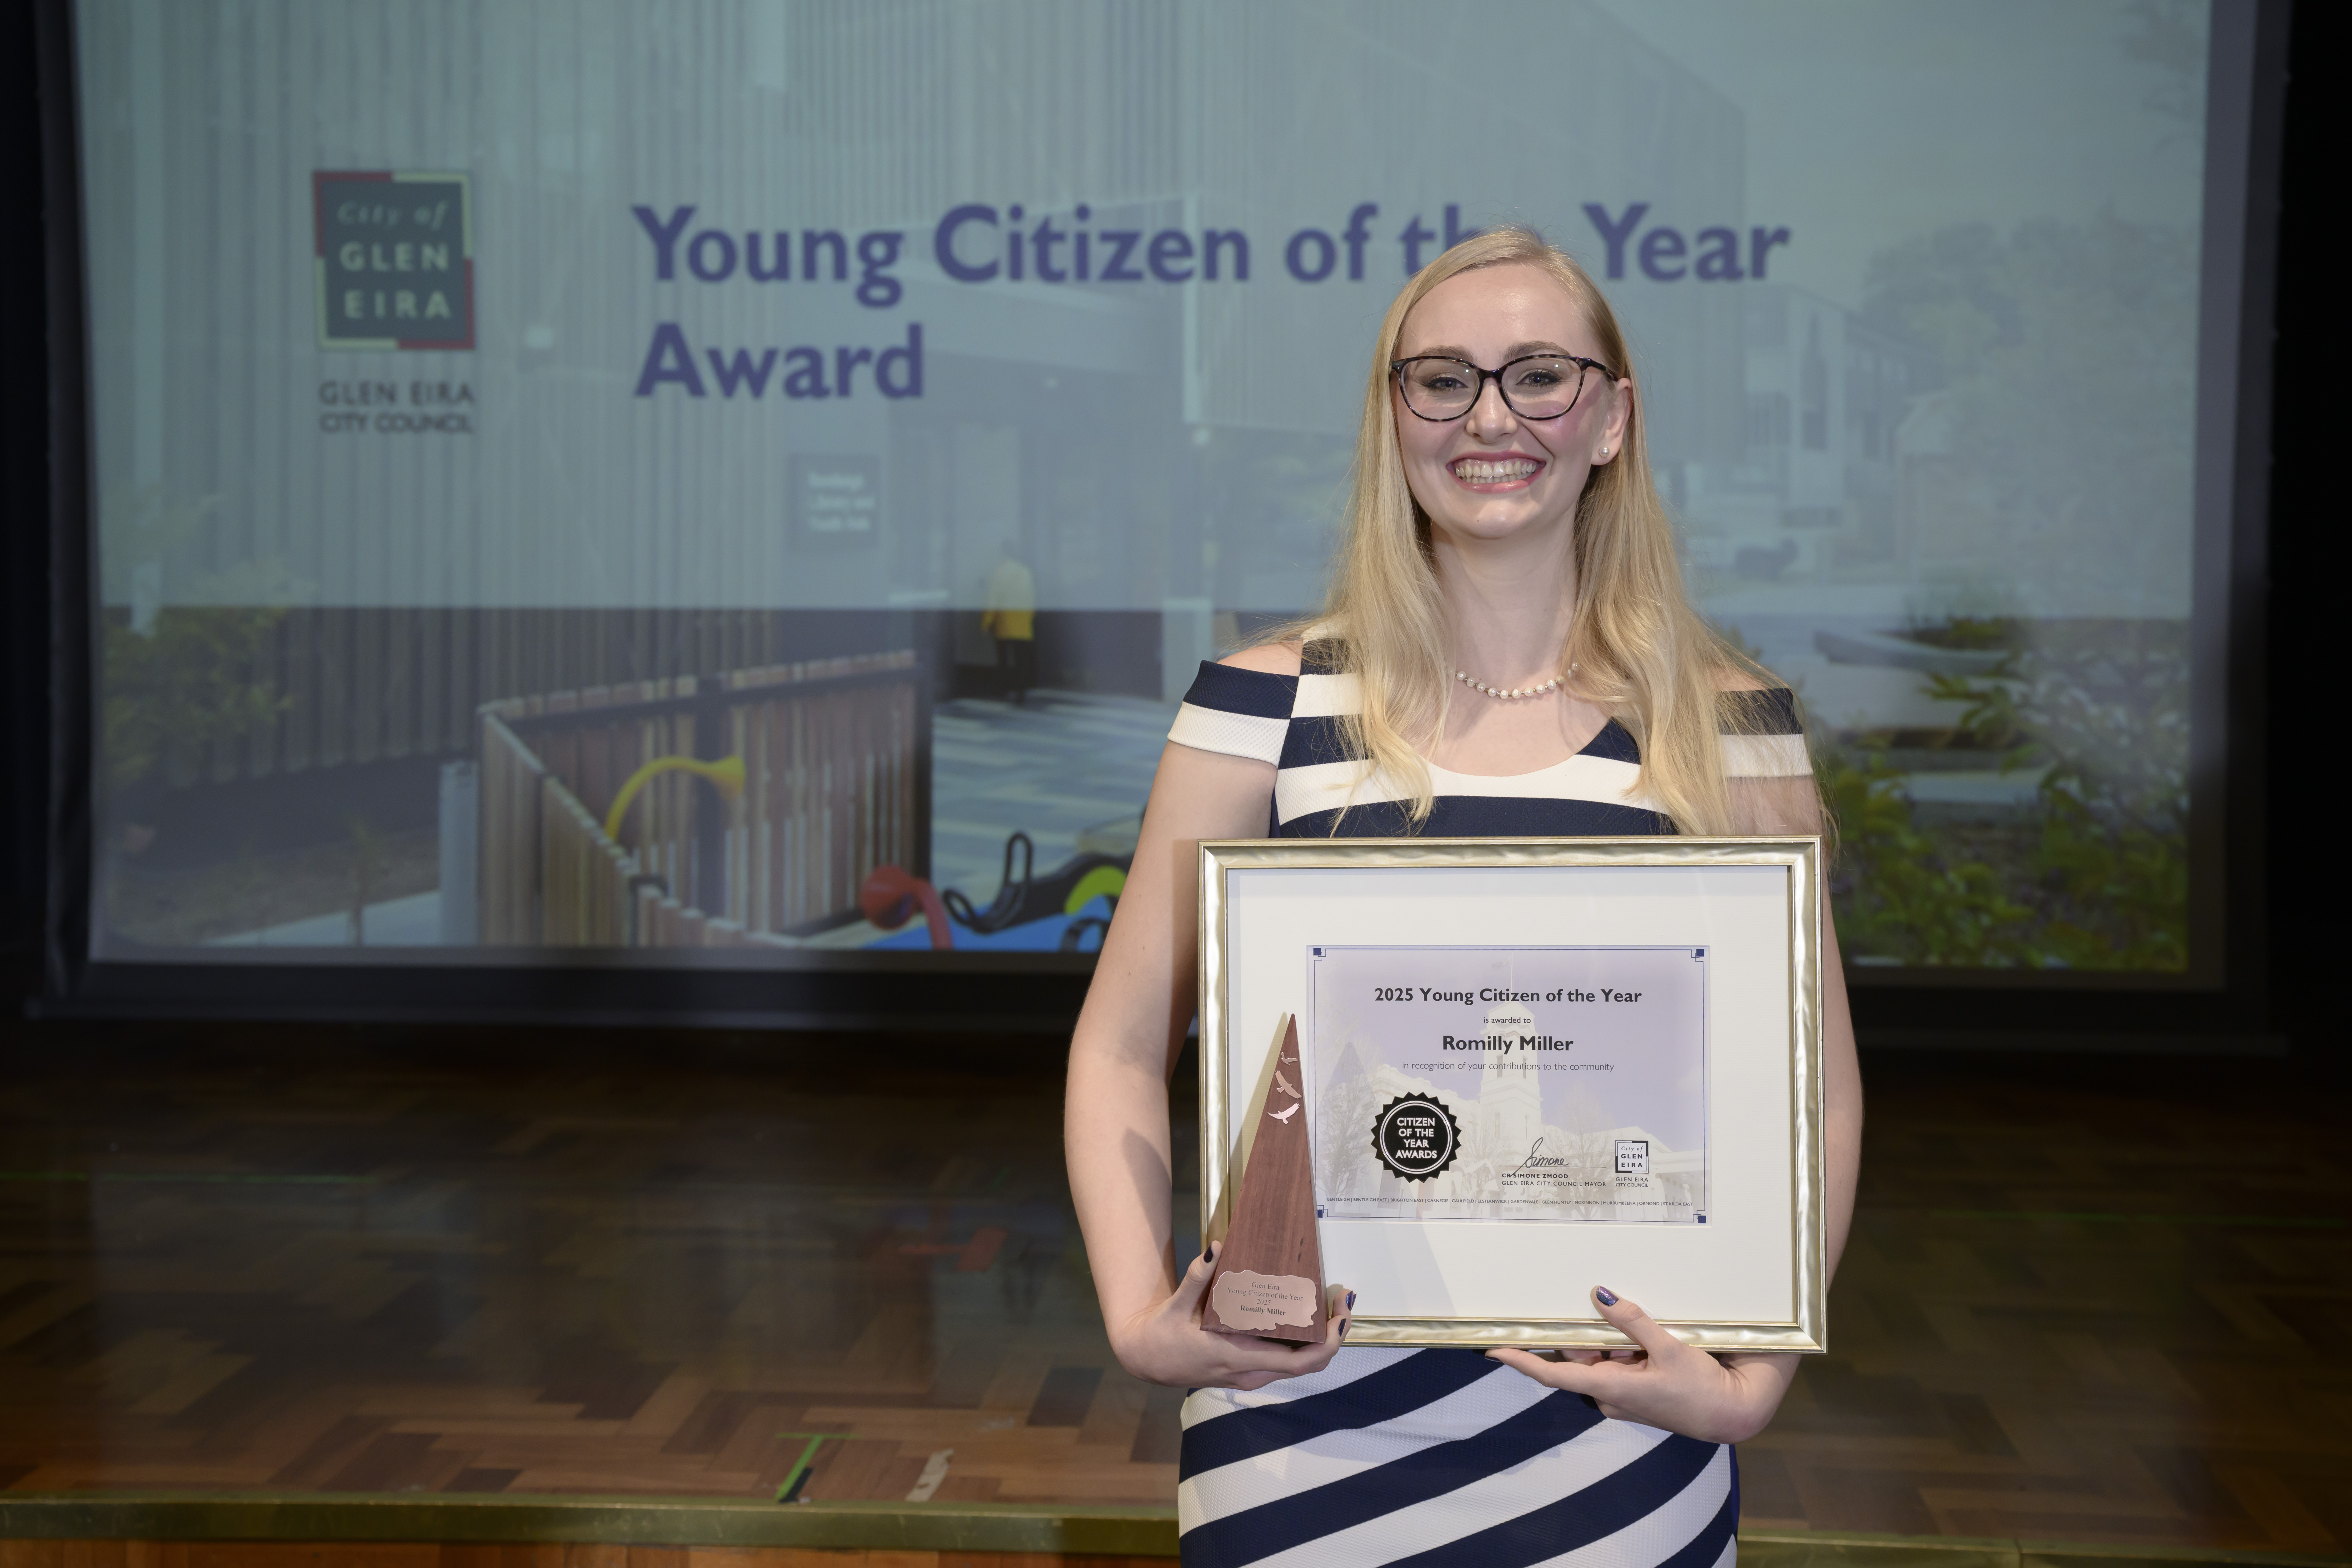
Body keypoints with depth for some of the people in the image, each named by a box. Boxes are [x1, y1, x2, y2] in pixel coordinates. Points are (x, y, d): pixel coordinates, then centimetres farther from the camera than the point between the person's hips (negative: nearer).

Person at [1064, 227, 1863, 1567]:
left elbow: (1812, 1085, 4)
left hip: (1614, 1423, 1)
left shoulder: (1728, 729, 1)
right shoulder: (1269, 707, -1)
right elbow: (1122, 1050, 2)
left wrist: (1754, 1381, -8)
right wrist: (1142, 1317, -11)